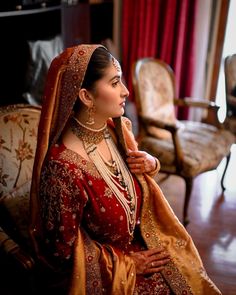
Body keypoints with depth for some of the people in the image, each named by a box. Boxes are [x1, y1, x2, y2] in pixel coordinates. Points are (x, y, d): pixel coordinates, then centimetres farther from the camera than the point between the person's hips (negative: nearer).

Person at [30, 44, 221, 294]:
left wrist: (150, 165, -11)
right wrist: (128, 262, -12)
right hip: (106, 273, -5)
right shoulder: (63, 166, -29)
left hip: (144, 245, 6)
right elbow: (65, 249, -19)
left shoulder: (118, 129, -9)